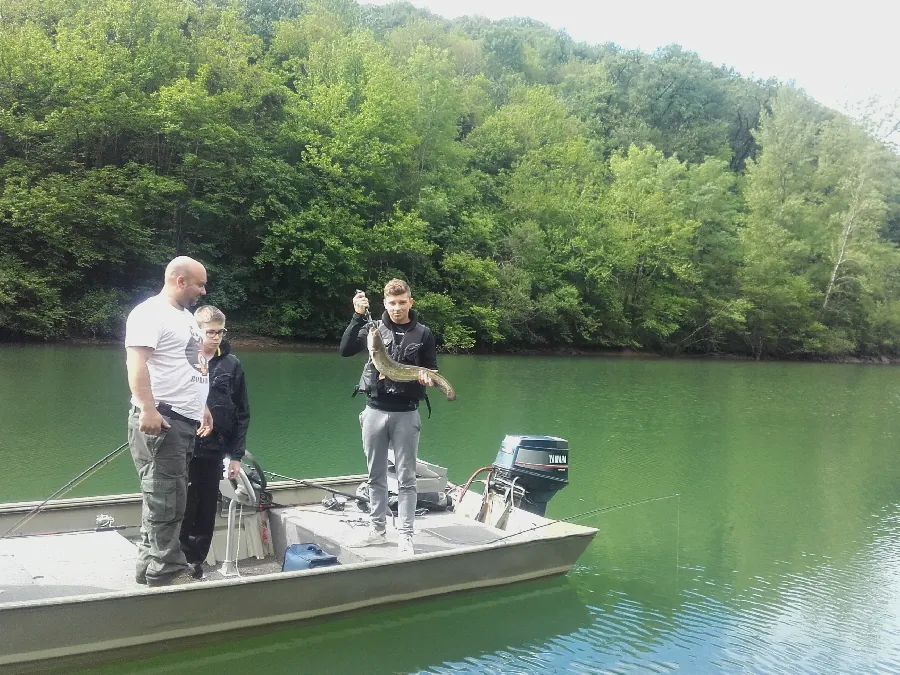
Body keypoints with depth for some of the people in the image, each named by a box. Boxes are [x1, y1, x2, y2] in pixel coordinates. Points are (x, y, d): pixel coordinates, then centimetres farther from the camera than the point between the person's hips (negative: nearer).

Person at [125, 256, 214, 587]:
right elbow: (136, 362, -20)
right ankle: (168, 572, 0)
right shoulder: (150, 313, -9)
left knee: (167, 498, 13)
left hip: (186, 420, 10)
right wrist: (147, 409, -28)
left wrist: (202, 407, 25)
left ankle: (150, 567, 21)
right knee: (165, 499, -6)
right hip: (160, 419, -10)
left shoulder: (186, 316, 21)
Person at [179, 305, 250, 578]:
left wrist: (236, 455, 3)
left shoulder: (232, 365, 3)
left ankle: (197, 562, 24)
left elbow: (242, 414, 6)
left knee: (207, 511, 9)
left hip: (215, 452, 2)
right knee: (185, 508, 4)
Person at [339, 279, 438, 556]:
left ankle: (405, 536, 11)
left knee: (406, 478, 3)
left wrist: (426, 378, -15)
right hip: (375, 410, 2)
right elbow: (346, 350, -9)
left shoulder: (423, 333, 2)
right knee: (376, 476, 13)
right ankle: (377, 529, 26)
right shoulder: (373, 328, 4)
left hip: (406, 413, -2)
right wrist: (358, 316, -18)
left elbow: (431, 369, 8)